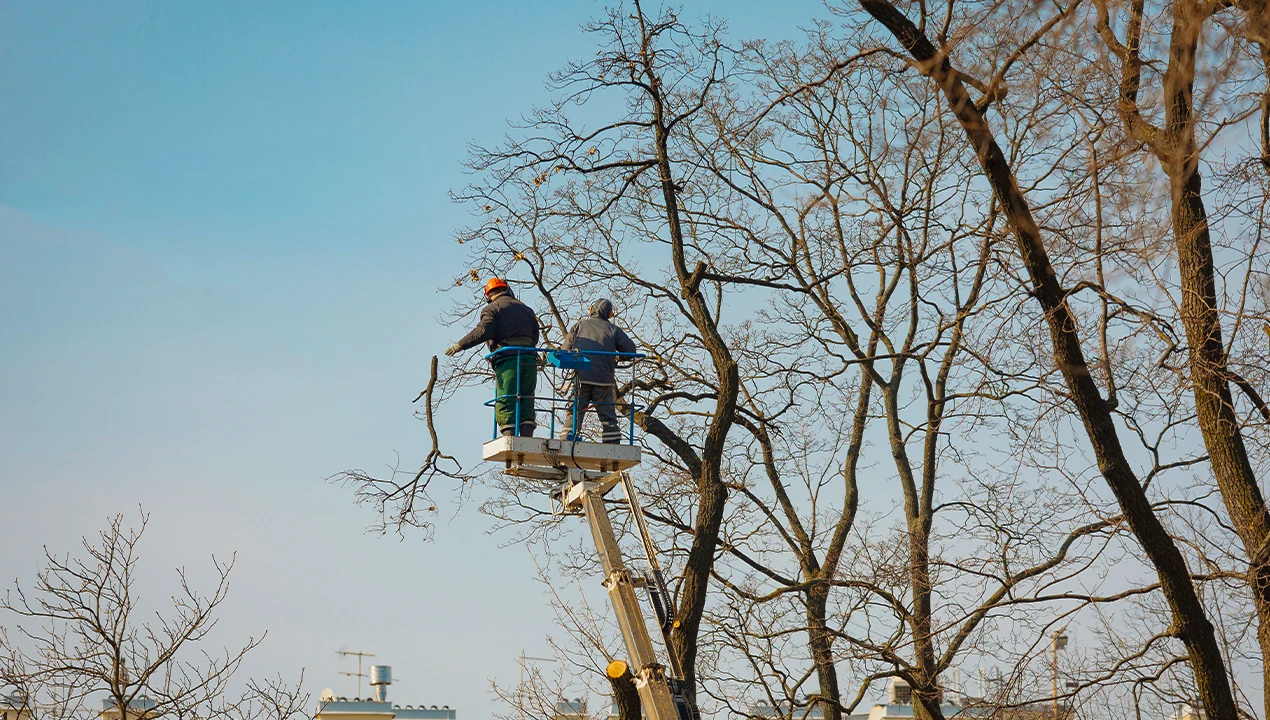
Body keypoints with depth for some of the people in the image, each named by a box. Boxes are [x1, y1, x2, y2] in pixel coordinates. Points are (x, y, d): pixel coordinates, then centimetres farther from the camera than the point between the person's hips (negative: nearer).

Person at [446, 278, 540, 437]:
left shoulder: (491, 309, 5)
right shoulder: (525, 308, 24)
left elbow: (483, 331, -10)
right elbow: (535, 336, 23)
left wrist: (460, 345, -6)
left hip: (507, 359, -5)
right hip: (530, 357, 5)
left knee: (505, 401, -6)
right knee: (526, 401, 6)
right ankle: (527, 435, -3)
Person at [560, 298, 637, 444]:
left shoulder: (579, 326, 11)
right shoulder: (613, 329, 9)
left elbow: (566, 349, 8)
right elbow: (630, 349, 7)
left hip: (581, 377, 0)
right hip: (604, 379, 0)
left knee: (574, 413, 2)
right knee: (608, 417, 4)